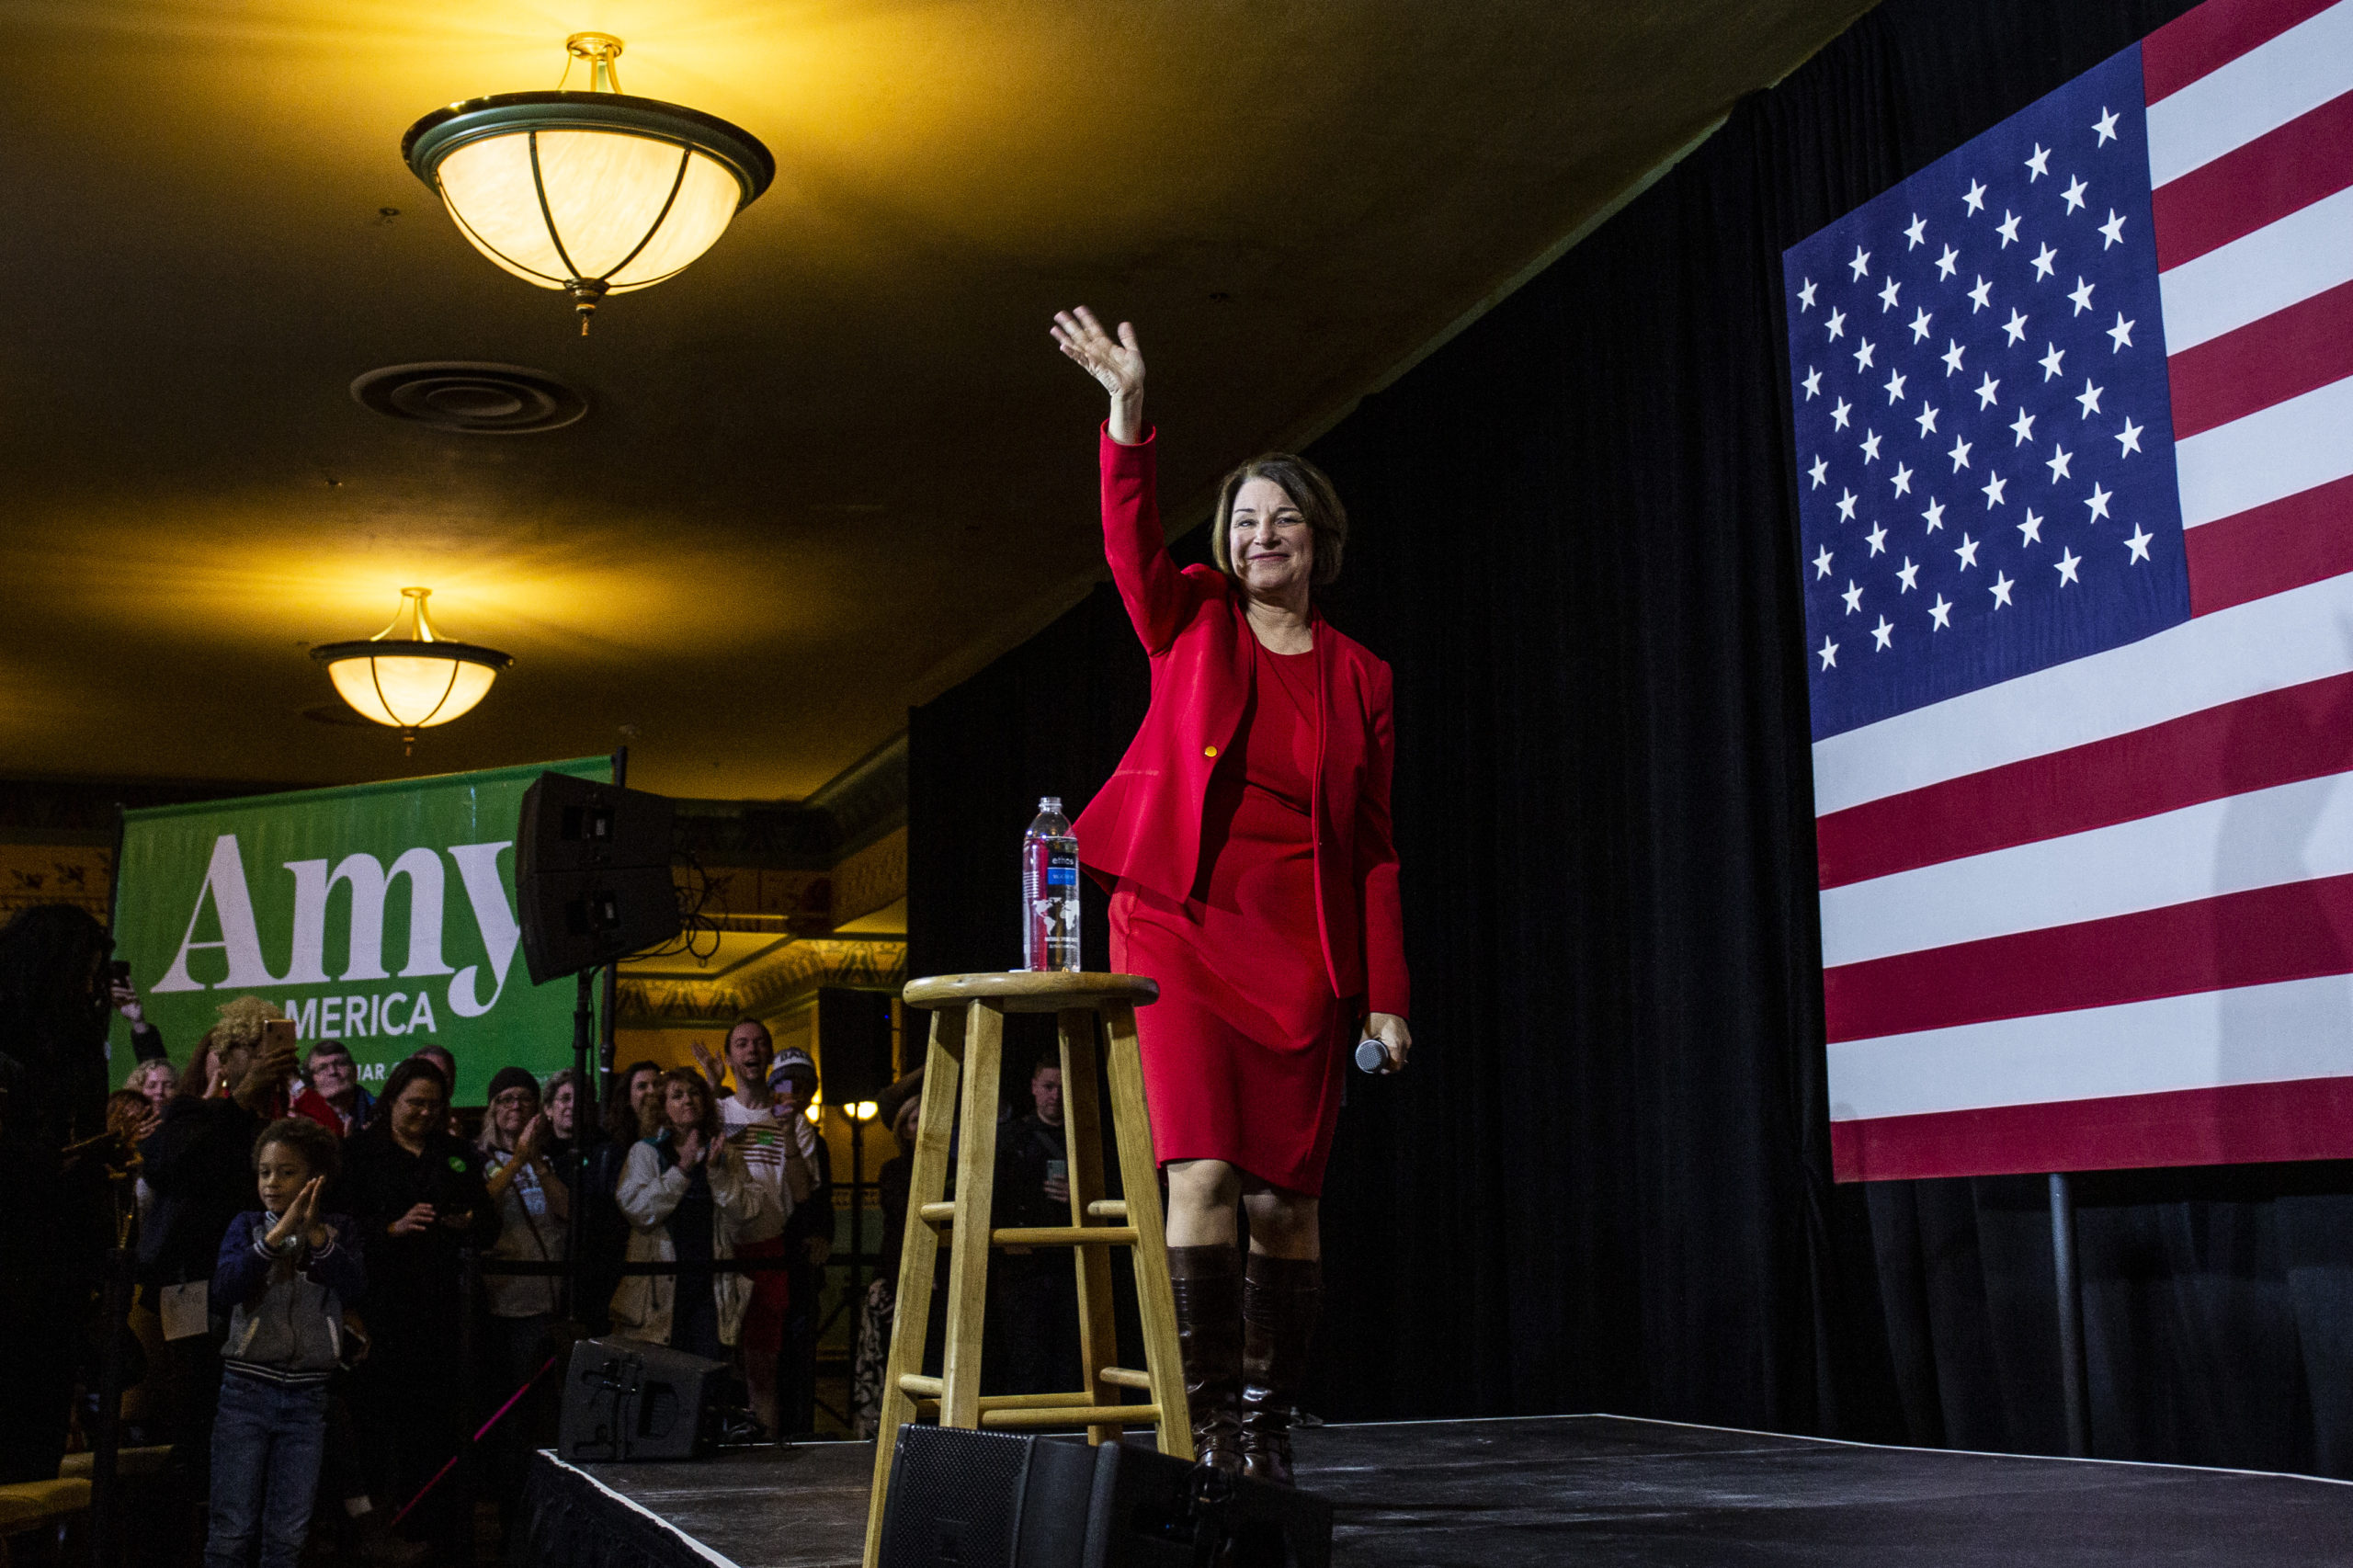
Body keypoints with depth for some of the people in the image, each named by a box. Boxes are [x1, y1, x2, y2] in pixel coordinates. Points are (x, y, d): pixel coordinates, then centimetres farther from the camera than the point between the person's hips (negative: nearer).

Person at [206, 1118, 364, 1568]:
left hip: (307, 1396, 1)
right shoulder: (249, 1226, 3)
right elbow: (224, 1288, -14)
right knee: (232, 1530, 0)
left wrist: (316, 1235, -26)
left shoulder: (338, 1232, 4)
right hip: (247, 1390, -1)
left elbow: (354, 1287, -14)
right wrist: (278, 1235, -25)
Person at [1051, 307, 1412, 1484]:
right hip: (1179, 925, -1)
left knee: (1284, 1199, 1)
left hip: (1302, 952, 1)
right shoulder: (1192, 623, 10)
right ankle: (1201, 1425, -7)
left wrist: (1385, 994, 3)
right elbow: (1132, 544, -10)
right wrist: (1128, 412, -25)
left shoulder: (1359, 679, 11)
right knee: (1203, 1172, -12)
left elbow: (1374, 849, 9)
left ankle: (1265, 1425, 13)